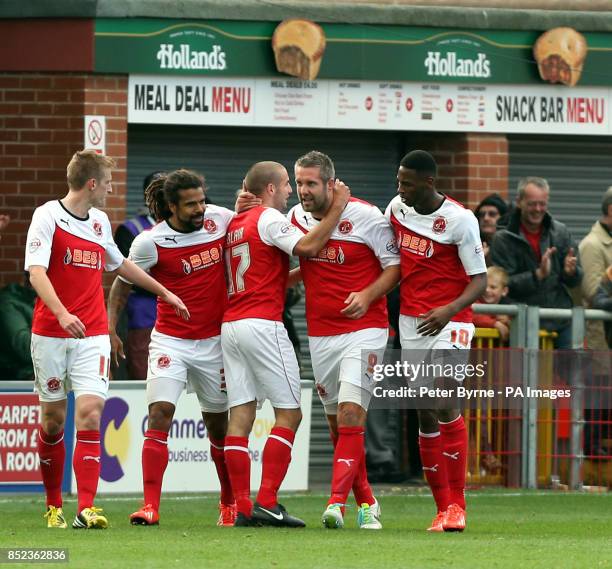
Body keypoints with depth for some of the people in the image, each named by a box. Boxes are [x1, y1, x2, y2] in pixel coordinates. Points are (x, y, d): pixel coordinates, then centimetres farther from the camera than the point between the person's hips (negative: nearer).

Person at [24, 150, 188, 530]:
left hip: (93, 335, 4)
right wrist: (61, 313, -32)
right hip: (51, 335, -4)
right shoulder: (48, 216, -6)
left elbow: (119, 263, 32)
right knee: (53, 418, 5)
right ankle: (54, 506, 22)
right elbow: (37, 271, -17)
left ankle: (87, 509, -19)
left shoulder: (100, 221, 14)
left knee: (90, 413, -12)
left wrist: (164, 291, 39)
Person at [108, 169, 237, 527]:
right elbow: (123, 283, 1)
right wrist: (110, 329, -6)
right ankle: (151, 506, -19)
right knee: (160, 413, -16)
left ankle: (230, 503, 27)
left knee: (218, 424, 11)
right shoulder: (151, 242, -12)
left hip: (214, 340, 3)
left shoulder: (221, 219, -4)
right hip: (170, 340, -3)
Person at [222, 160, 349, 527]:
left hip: (231, 326, 8)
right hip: (262, 325, -8)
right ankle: (267, 503, -11)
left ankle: (243, 508, -2)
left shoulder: (236, 224, 20)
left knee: (241, 415, 3)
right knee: (289, 414, -3)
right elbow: (307, 247, -21)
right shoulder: (269, 218, -6)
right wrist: (337, 208, -15)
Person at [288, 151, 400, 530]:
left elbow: (395, 265, -2)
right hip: (320, 335, 6)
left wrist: (368, 295, -19)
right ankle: (366, 502, 23)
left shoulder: (365, 216, -9)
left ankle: (337, 502, -24)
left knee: (350, 416, -18)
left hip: (364, 331, -6)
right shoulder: (296, 218, 6)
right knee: (338, 426, 9)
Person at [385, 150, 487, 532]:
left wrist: (450, 310, -28)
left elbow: (480, 281, -12)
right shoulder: (397, 208, 5)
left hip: (449, 321, -5)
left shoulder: (459, 220, -12)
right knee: (425, 414, 2)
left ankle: (457, 504, -14)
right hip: (411, 321, 5)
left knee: (445, 403, -19)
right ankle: (443, 507, 7)